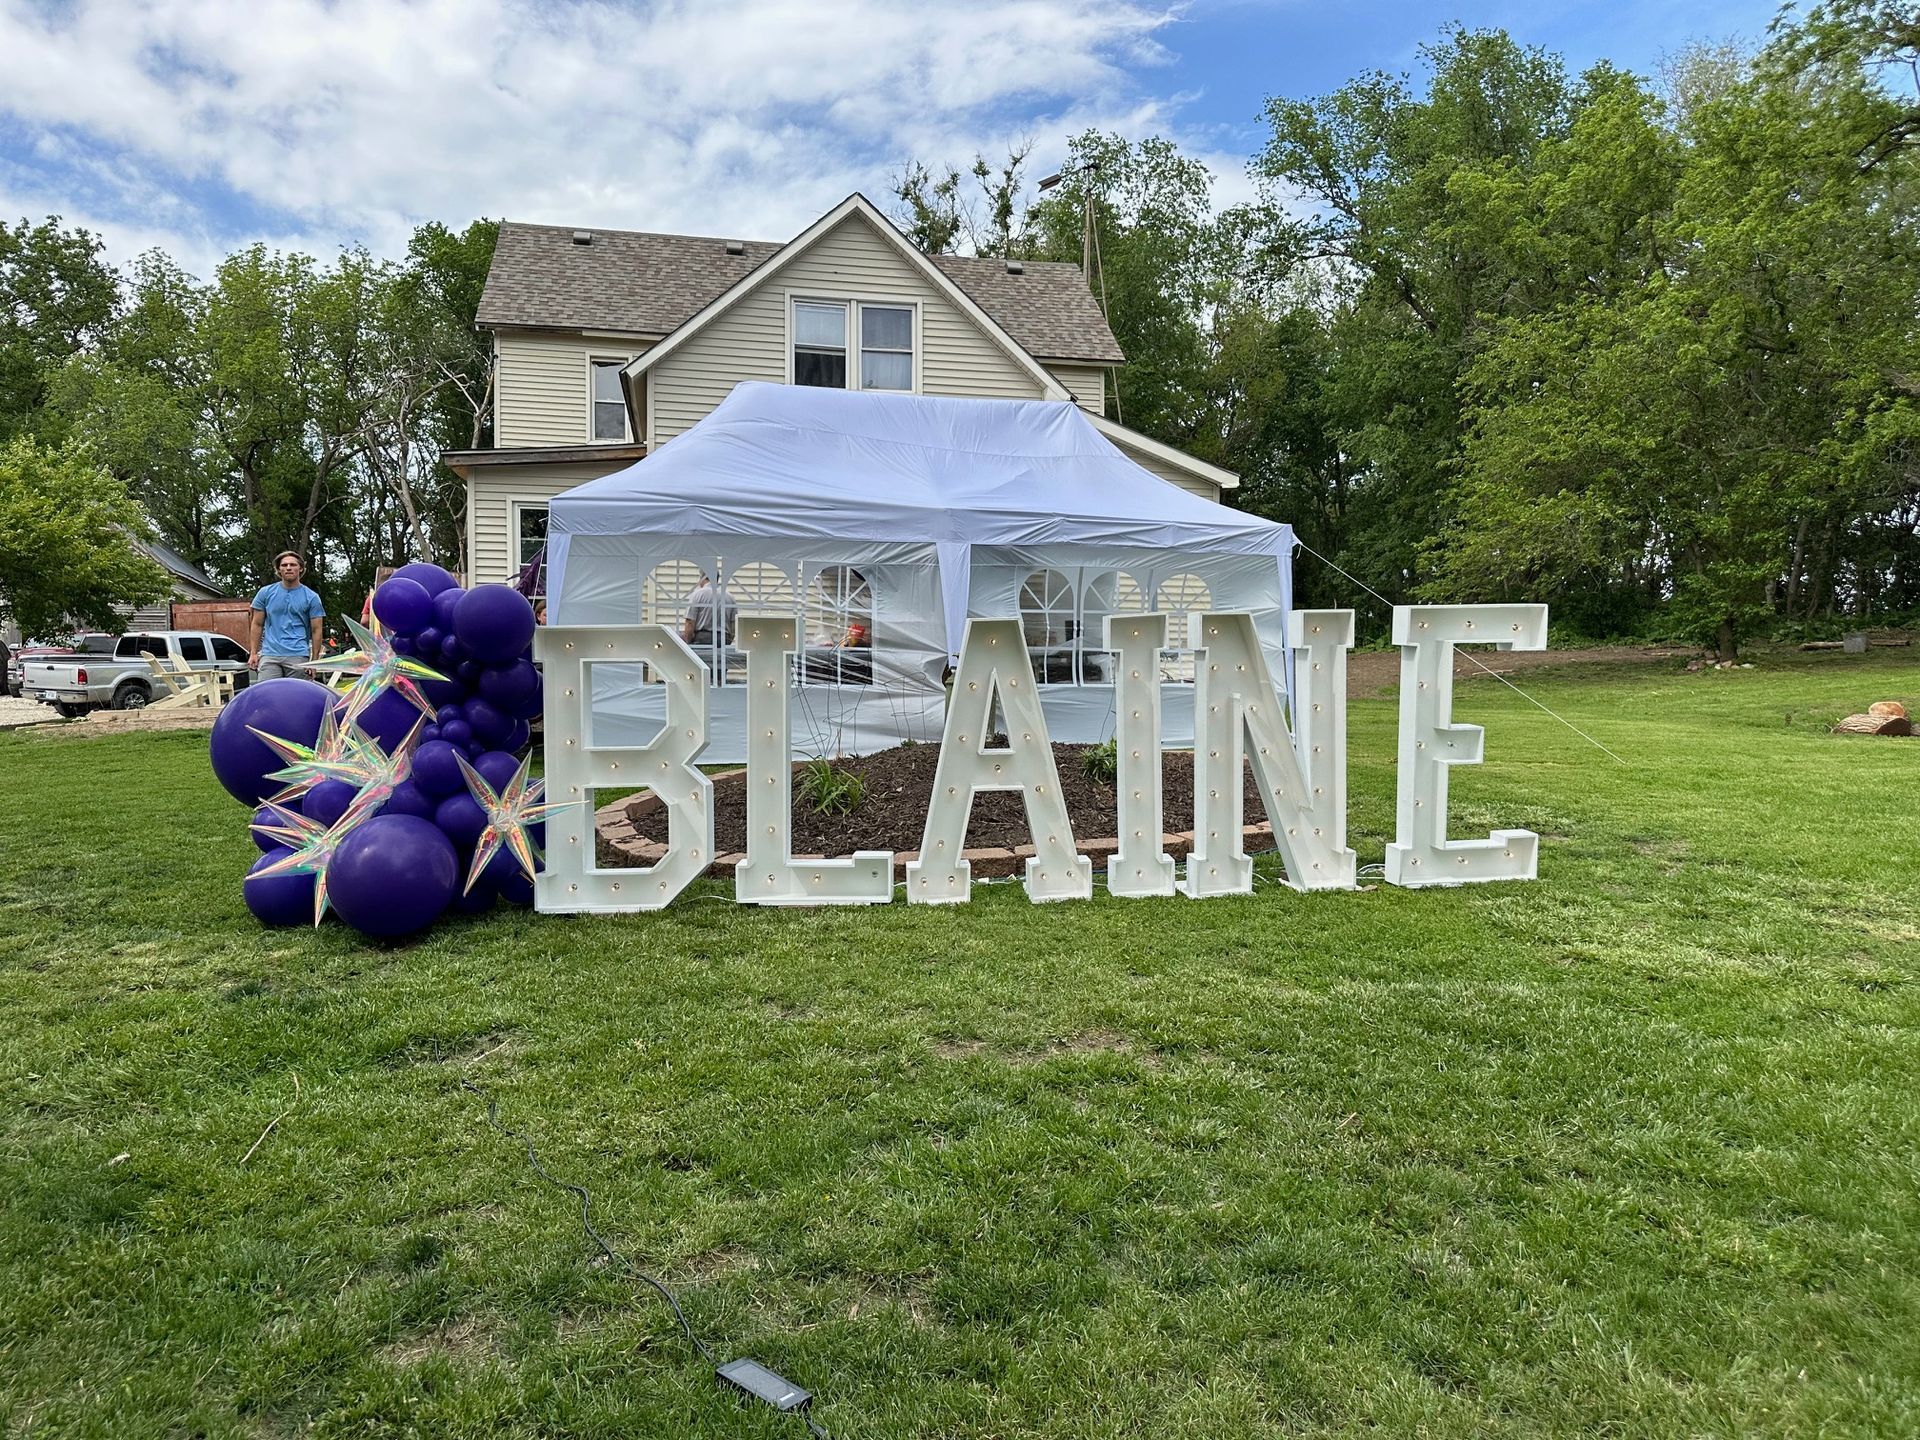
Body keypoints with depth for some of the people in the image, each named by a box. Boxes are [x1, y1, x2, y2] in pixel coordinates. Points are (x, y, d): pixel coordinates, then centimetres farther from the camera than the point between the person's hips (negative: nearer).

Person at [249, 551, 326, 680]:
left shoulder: (311, 597, 5)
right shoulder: (265, 593, 10)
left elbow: (316, 630, 3)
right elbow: (257, 625, 12)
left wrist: (314, 660, -2)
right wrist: (253, 653, 5)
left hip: (298, 655, -1)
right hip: (269, 654, 1)